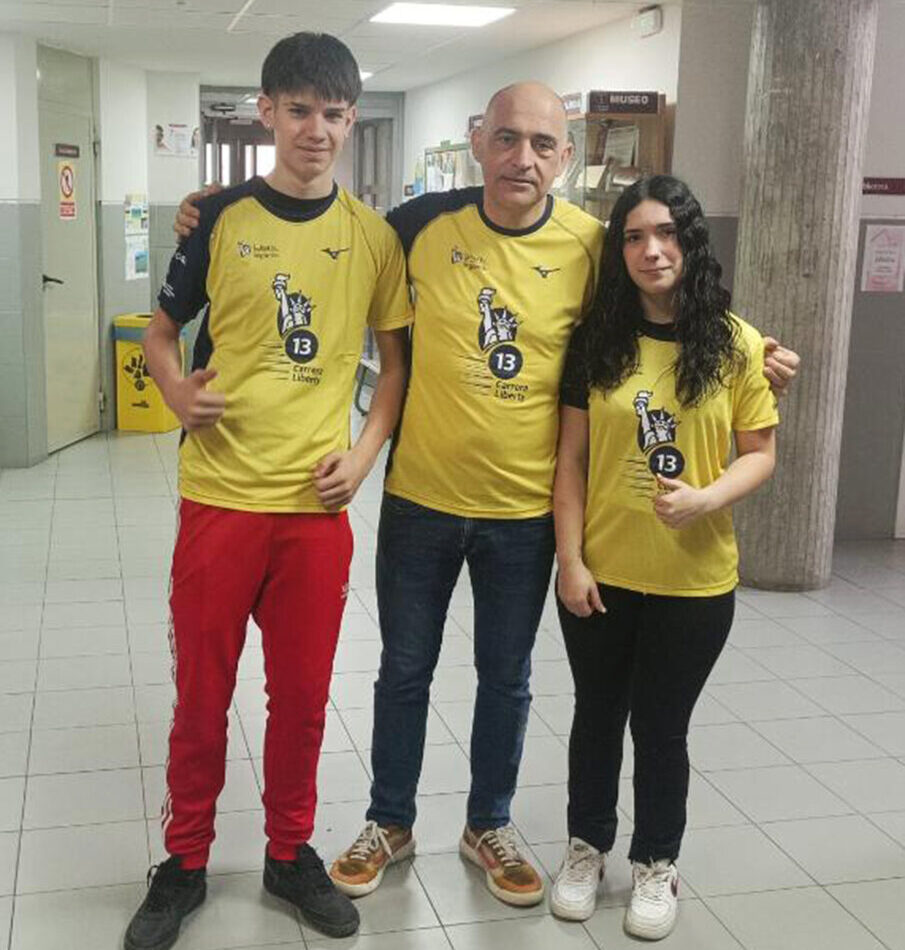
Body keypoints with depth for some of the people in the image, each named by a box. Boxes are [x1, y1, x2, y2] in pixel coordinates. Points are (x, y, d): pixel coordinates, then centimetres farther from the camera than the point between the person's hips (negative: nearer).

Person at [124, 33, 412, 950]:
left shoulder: (373, 234, 4)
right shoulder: (220, 217, 0)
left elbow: (395, 359, 11)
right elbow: (161, 333, 9)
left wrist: (366, 449, -3)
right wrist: (176, 391, -12)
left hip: (317, 504, 1)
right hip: (220, 495, -1)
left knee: (302, 694, 11)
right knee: (201, 694, 9)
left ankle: (290, 852, 31)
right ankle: (184, 862, 28)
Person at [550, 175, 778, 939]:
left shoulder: (734, 343, -6)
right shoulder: (598, 340, -3)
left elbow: (760, 453, -2)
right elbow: (572, 459, -1)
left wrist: (705, 500, -21)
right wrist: (569, 559, -7)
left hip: (694, 582, -1)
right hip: (601, 574, 2)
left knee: (661, 726, 13)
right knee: (597, 717, 17)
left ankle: (657, 864, 33)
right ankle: (587, 847, 37)